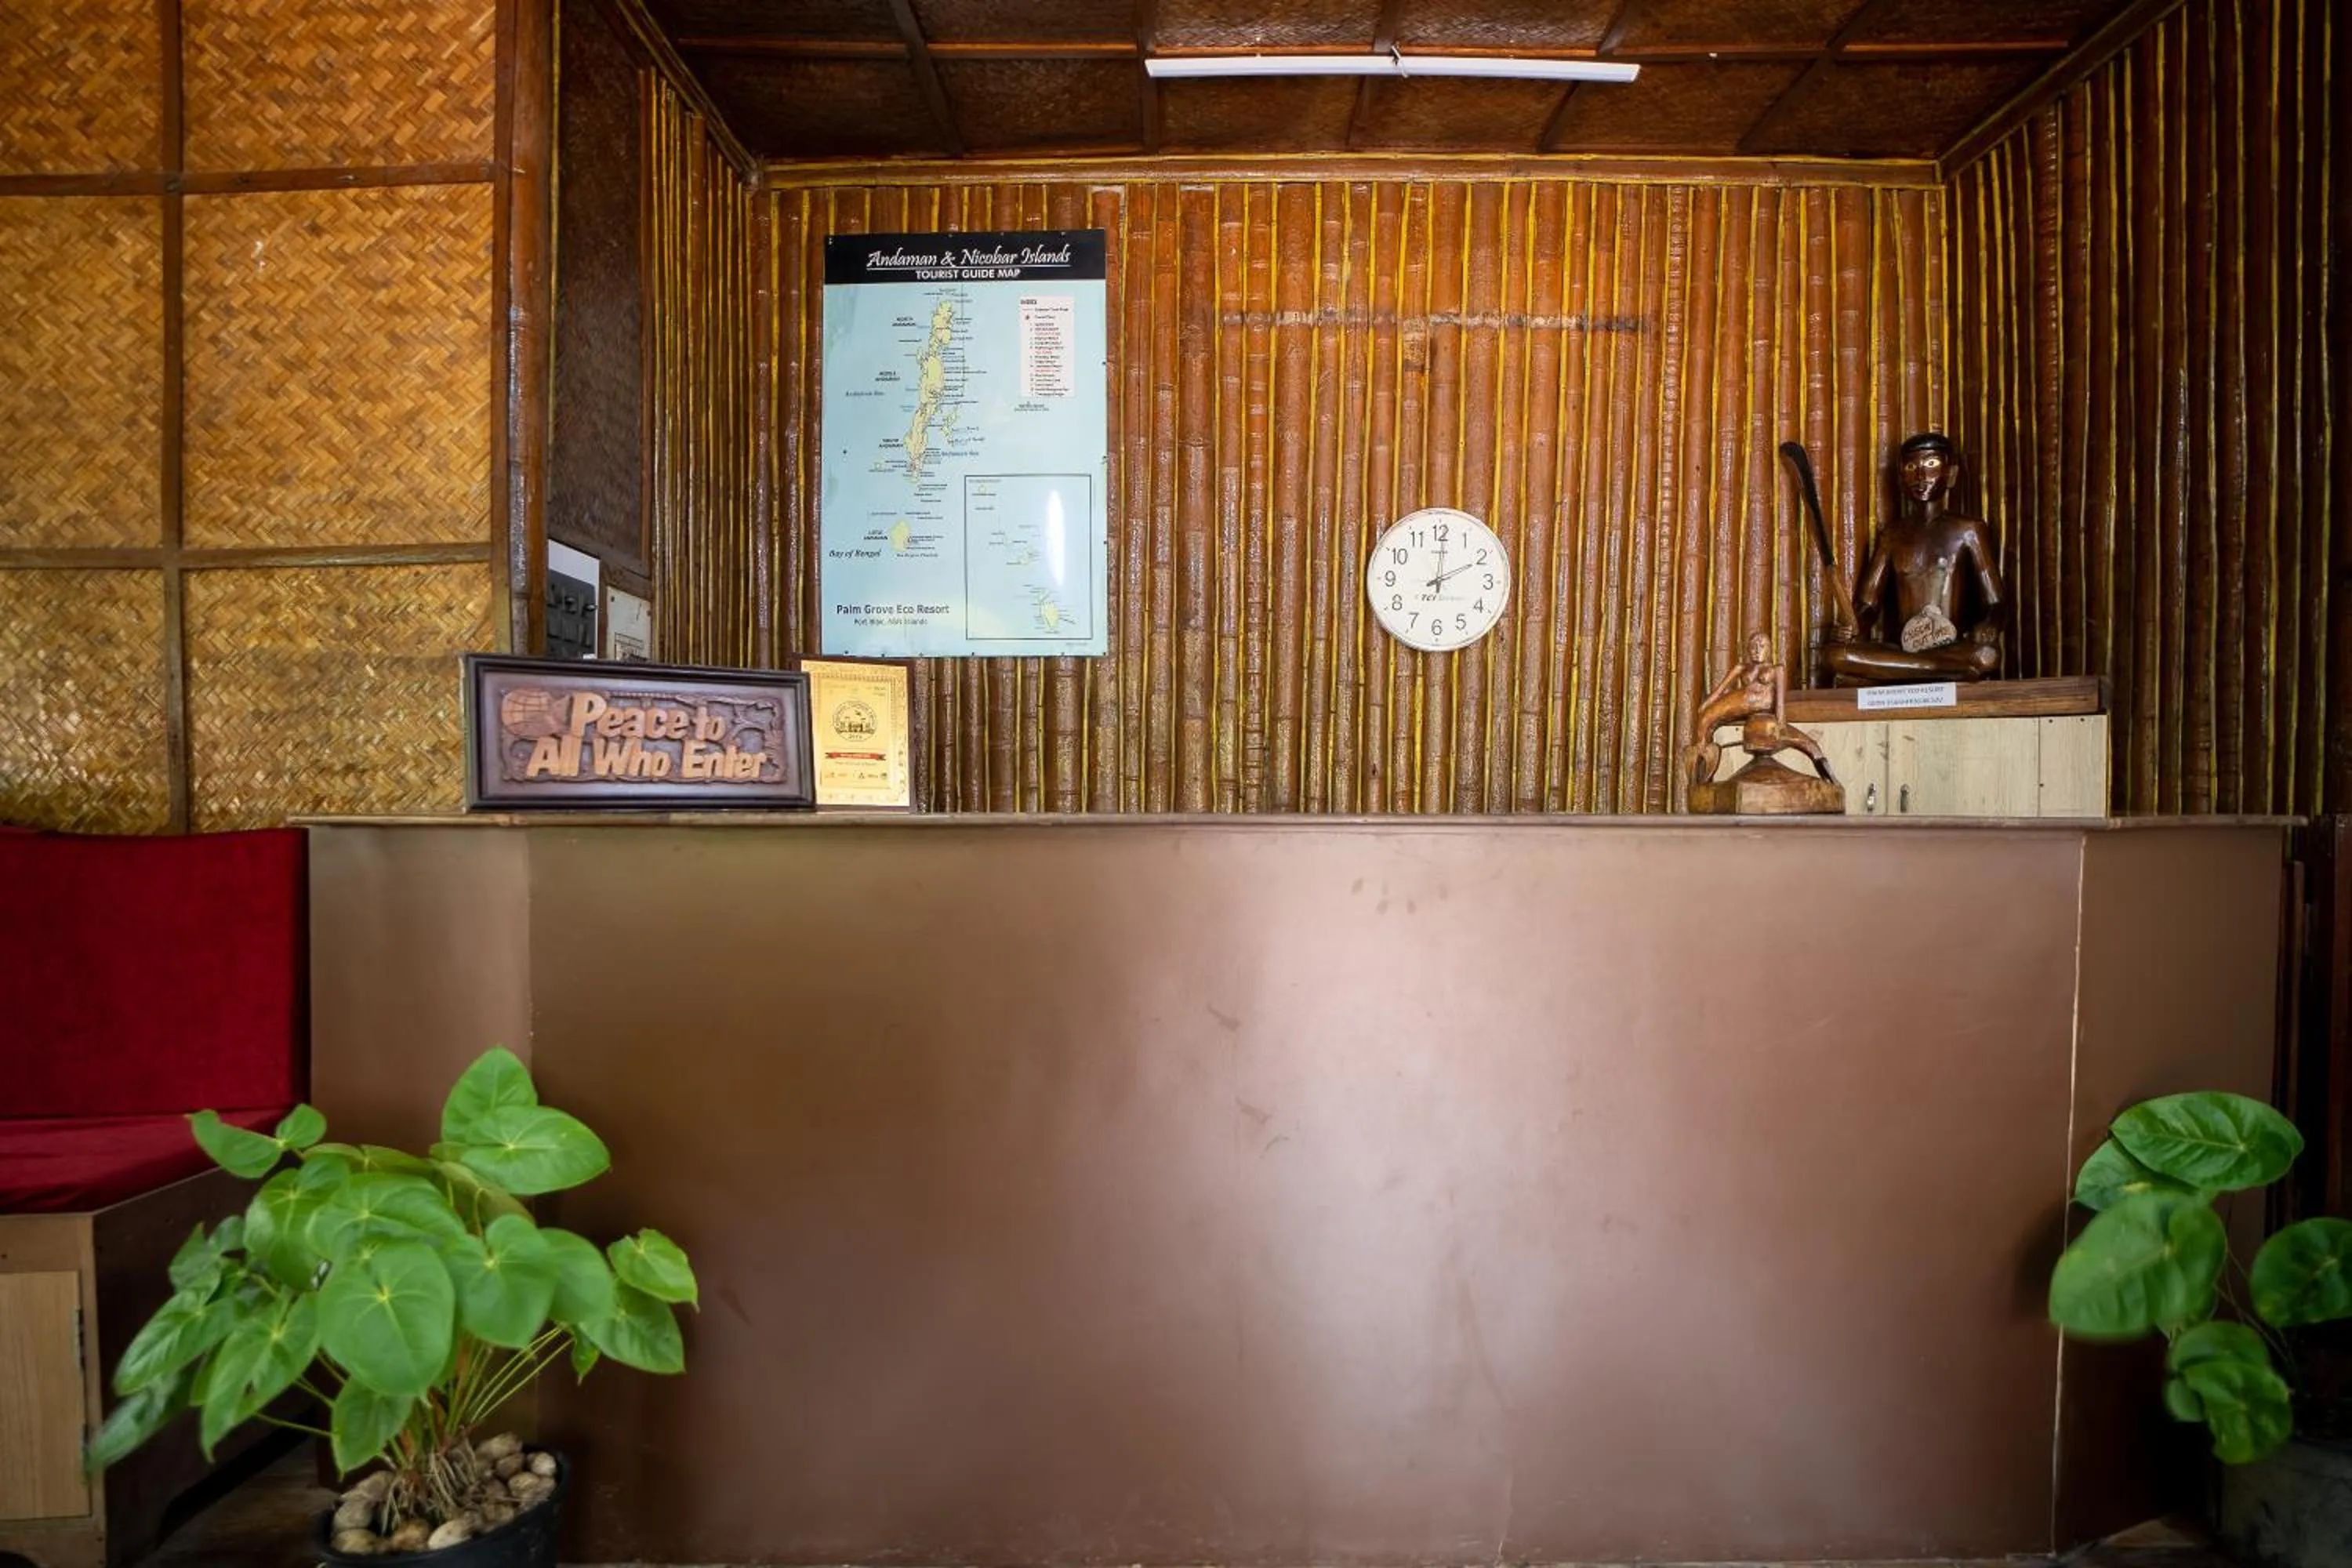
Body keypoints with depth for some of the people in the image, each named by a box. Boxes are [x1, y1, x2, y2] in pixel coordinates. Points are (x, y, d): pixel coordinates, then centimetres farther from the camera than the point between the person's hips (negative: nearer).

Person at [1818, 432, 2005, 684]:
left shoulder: (1968, 530, 10)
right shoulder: (1892, 534, 18)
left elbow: (1997, 602, 5)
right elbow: (1867, 602, 13)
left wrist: (1987, 628, -20)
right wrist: (1854, 627, -13)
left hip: (1951, 648, -3)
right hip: (1899, 647, 3)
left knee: (1987, 655, -39)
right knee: (1833, 654, -32)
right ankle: (1953, 669, -30)